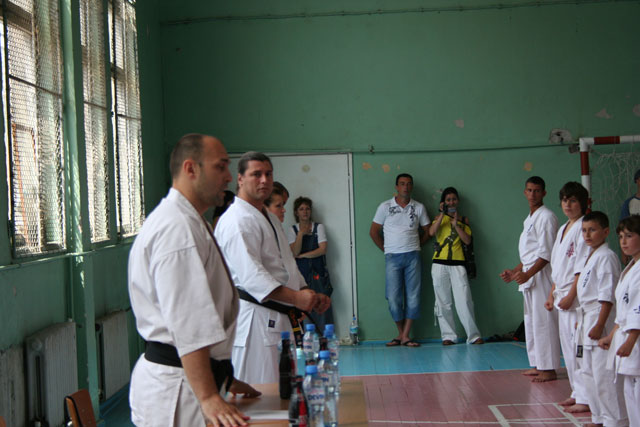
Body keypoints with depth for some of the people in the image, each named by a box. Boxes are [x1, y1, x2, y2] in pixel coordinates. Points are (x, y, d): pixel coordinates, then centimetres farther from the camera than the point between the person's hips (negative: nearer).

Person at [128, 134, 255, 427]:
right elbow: (189, 327, -25)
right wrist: (209, 398, -28)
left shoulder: (189, 222, 18)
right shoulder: (177, 228, -18)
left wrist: (224, 379, 25)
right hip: (176, 384, -10)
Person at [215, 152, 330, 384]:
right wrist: (295, 297, -32)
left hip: (279, 317, 11)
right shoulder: (237, 220, -15)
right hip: (254, 318, -10)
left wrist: (310, 295, 12)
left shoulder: (270, 218, 20)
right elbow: (250, 274, -25)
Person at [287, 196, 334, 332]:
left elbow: (322, 250, -2)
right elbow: (294, 252, -4)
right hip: (301, 274, 0)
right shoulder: (292, 230, 9)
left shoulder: (319, 227, 9)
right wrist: (301, 233, -9)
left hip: (318, 273, 0)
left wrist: (301, 255, -4)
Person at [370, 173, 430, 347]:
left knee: (413, 297, -3)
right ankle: (401, 333, 9)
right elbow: (374, 231, 8)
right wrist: (386, 249, 5)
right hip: (392, 257, -1)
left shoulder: (419, 207, 8)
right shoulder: (385, 207, 4)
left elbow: (426, 231, 16)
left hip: (412, 256, 1)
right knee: (394, 297, -4)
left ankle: (406, 336, 0)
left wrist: (414, 247, 8)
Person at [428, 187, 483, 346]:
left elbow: (468, 240, 0)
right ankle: (448, 335, 7)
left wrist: (456, 224, -9)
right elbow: (431, 232, -9)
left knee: (464, 300, -8)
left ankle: (473, 335, -4)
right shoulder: (439, 218, 12)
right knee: (443, 301, 1)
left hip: (458, 264, -1)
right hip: (440, 264, 1)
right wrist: (442, 214, -12)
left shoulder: (463, 219, 12)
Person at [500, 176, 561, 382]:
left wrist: (528, 274, -22)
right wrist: (515, 271, 18)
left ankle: (549, 369, -6)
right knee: (531, 321, 13)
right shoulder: (530, 218, 18)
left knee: (543, 321, -9)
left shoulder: (546, 217, -11)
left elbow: (546, 253, -17)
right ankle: (538, 365, 21)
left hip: (541, 274, -10)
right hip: (529, 275, 10)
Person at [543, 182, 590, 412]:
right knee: (567, 345, 13)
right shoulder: (563, 229, 17)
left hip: (577, 296, -9)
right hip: (563, 296, 9)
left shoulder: (583, 228, -11)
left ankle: (586, 398, -4)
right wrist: (552, 295, 19)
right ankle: (577, 393, 22)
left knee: (579, 345, -9)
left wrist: (571, 295, -18)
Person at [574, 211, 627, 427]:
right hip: (587, 317, 10)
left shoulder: (607, 257, -14)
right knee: (587, 372, 16)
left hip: (601, 318, -10)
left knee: (604, 374, -8)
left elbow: (607, 296, -19)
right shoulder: (587, 256, 14)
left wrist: (599, 325, -22)